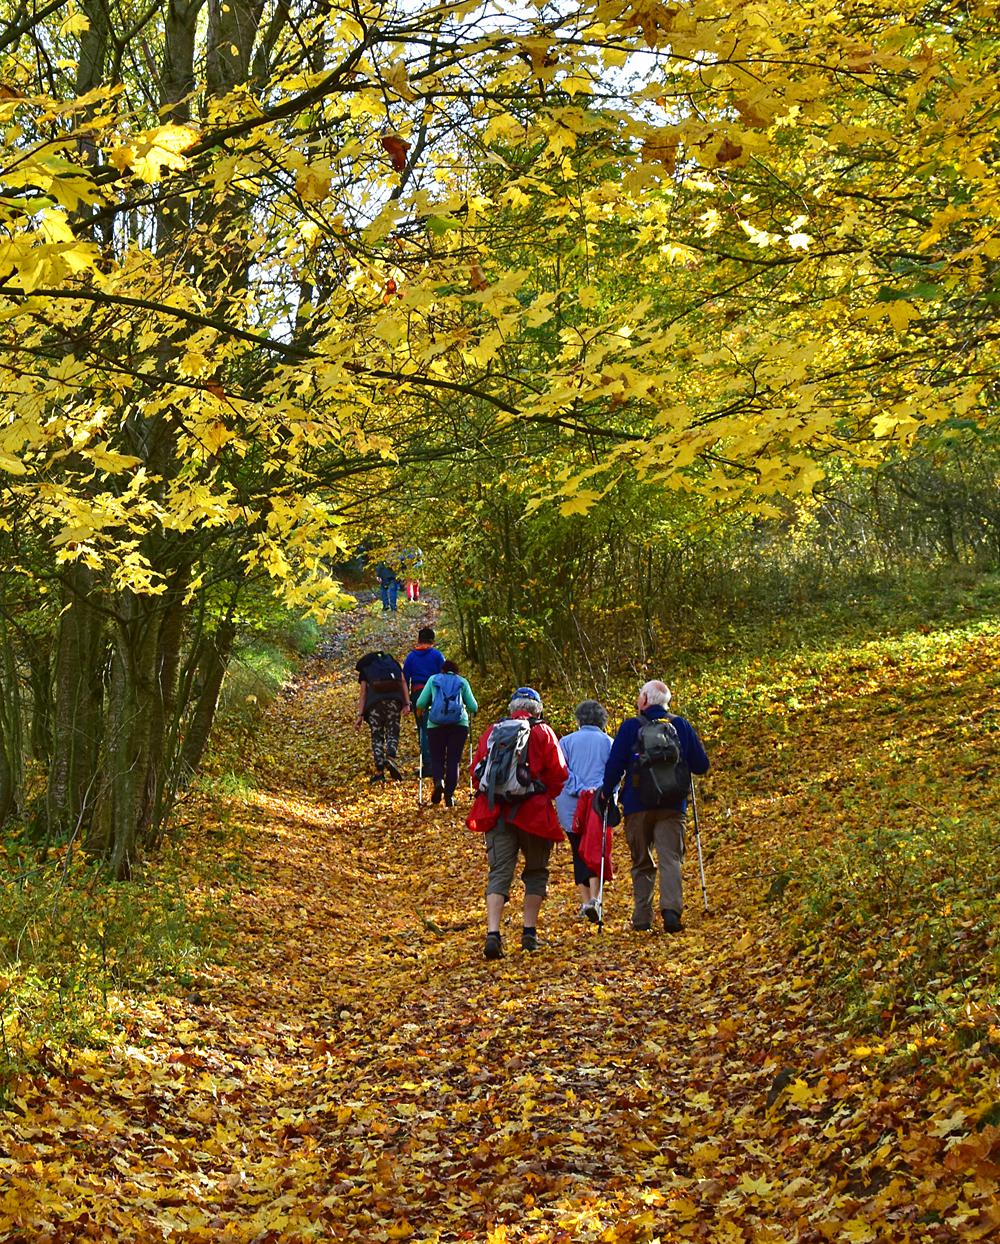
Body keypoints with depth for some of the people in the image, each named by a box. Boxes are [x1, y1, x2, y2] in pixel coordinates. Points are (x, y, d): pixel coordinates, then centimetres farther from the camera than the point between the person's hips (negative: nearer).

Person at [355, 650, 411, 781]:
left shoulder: (364, 668, 20)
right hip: (394, 699, 1)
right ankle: (390, 757, -20)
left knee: (377, 736, 7)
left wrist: (360, 715, 5)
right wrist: (407, 703, 3)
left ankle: (379, 772, 2)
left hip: (374, 701, -1)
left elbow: (362, 693, 9)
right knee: (392, 732, 8)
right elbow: (403, 682, 11)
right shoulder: (391, 661, 25)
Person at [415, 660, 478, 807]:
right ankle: (449, 795, -3)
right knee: (453, 760, 6)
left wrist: (422, 710, 31)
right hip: (459, 723, 0)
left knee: (437, 757, 10)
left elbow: (420, 704, 9)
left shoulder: (433, 679, 16)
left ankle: (438, 781, -19)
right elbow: (473, 707, 13)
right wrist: (466, 708, 35)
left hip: (436, 724, 0)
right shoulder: (462, 682, 16)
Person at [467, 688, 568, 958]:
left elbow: (476, 770, 8)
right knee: (536, 871, 15)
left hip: (496, 812, 2)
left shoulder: (492, 732, 8)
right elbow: (559, 773, -4)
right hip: (533, 812, -2)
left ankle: (493, 933, -15)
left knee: (499, 873, 1)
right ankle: (530, 932, 13)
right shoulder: (542, 733, 0)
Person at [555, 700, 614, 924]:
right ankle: (593, 897, -16)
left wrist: (580, 789, -11)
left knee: (579, 852, 10)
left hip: (570, 806, 0)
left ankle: (585, 901, 7)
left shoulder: (566, 741, 7)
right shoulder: (607, 742, 7)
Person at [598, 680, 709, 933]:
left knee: (642, 863, 10)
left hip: (637, 805, -1)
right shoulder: (681, 726, 7)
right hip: (672, 805, 1)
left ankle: (642, 918, 7)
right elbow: (701, 765, 10)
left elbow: (614, 764, -4)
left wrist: (606, 793, 10)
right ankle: (671, 908, -25)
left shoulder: (630, 726, -2)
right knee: (670, 859, -4)